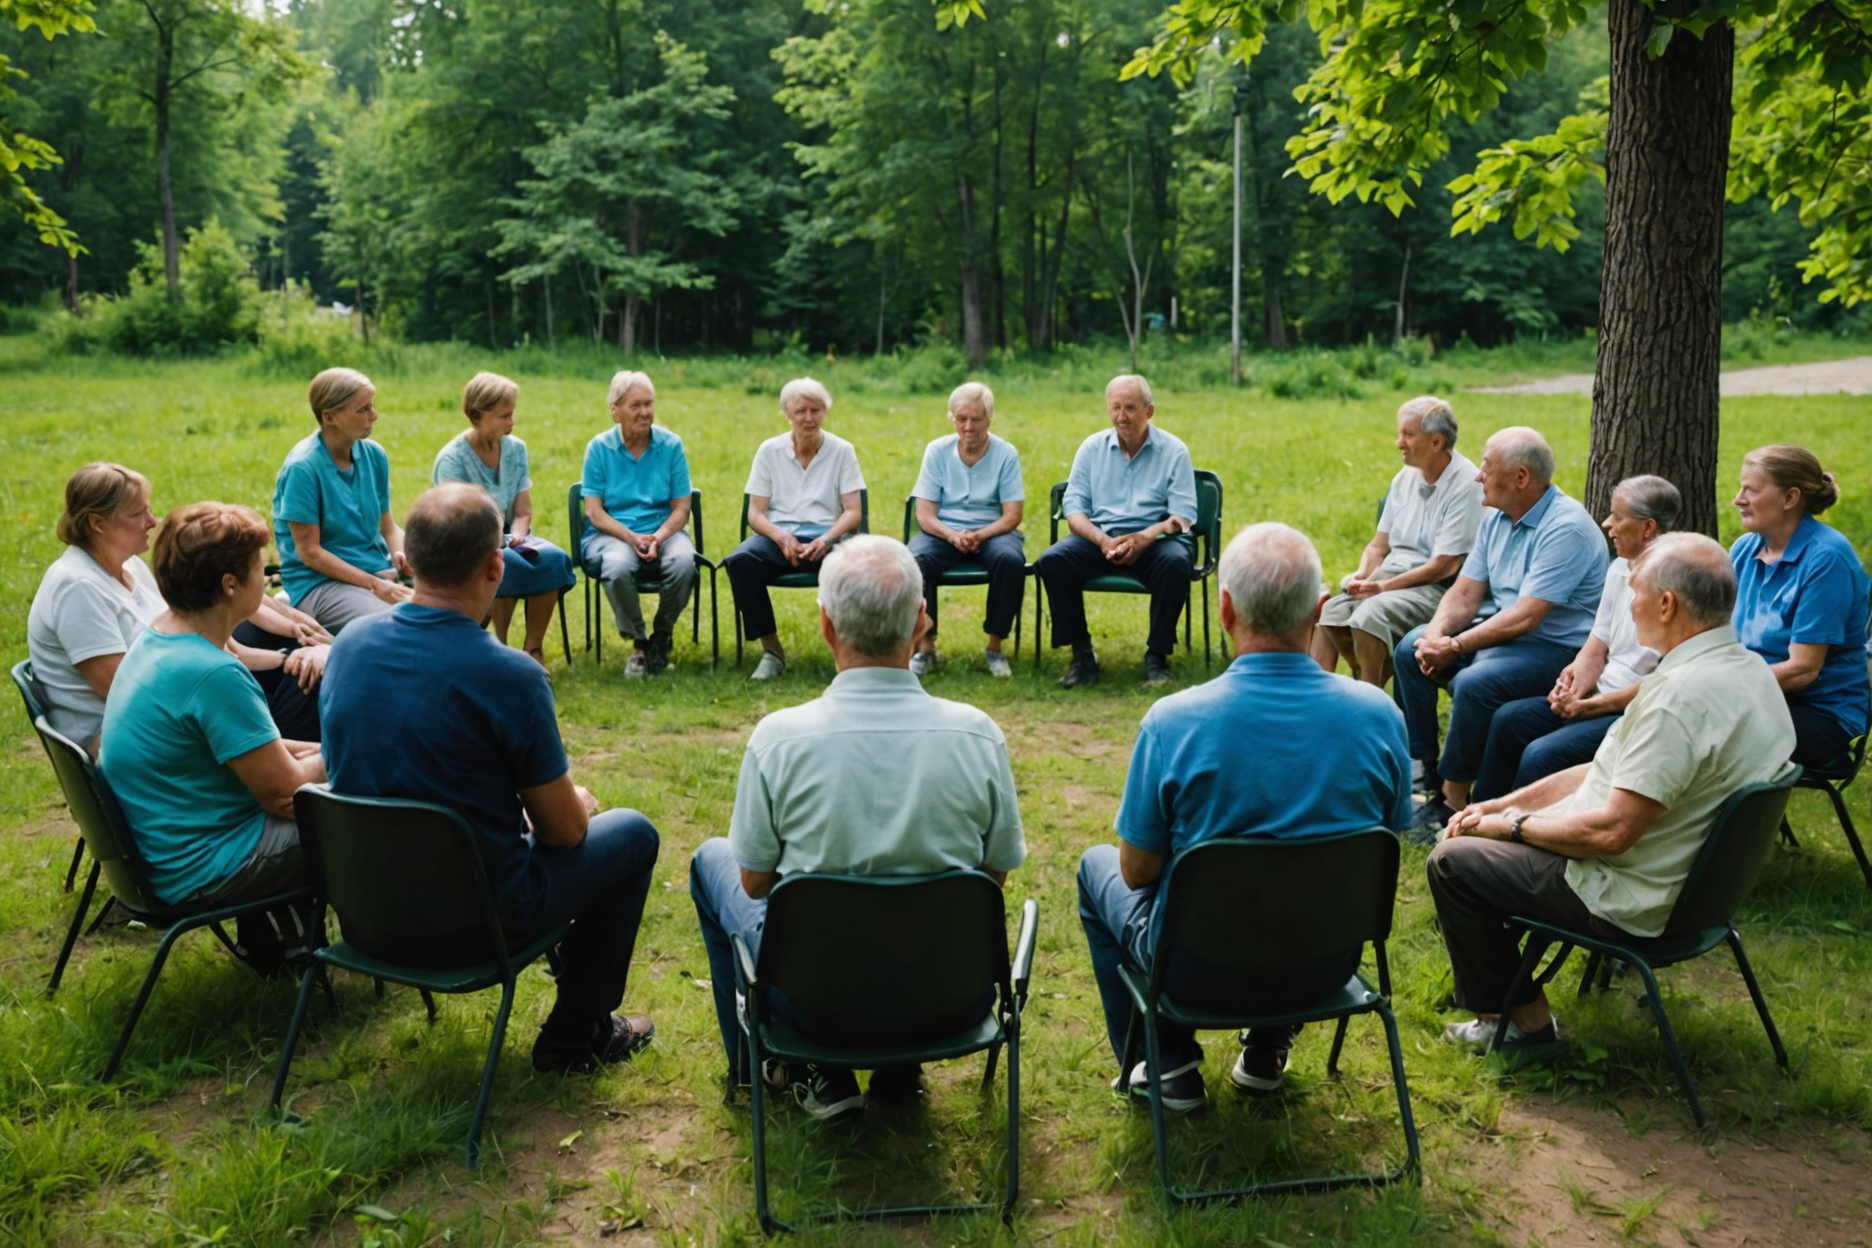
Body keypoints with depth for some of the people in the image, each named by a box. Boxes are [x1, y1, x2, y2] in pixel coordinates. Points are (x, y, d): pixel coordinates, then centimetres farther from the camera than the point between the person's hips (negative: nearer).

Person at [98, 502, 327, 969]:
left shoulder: (154, 640, 3)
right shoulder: (212, 675, -28)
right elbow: (284, 794, -22)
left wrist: (314, 749, 5)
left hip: (158, 847, 10)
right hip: (201, 870, -10)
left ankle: (265, 939, 26)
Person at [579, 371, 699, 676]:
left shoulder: (671, 445, 3)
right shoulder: (599, 448, 1)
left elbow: (681, 509, 2)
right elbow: (594, 511, -3)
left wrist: (659, 537, -19)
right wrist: (633, 538, -19)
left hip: (662, 532, 1)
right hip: (611, 534, -1)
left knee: (684, 561, -33)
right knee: (617, 565, -36)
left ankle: (661, 636, -5)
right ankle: (638, 643, -12)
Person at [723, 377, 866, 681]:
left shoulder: (842, 451, 7)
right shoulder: (770, 450, 9)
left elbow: (854, 513, 1)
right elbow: (755, 513, 5)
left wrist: (827, 539, -19)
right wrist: (781, 536, -16)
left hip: (826, 534, -1)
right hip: (778, 534, 1)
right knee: (739, 560, -32)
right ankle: (771, 649, -19)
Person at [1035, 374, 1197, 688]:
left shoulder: (1173, 451, 2)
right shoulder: (1092, 448, 9)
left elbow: (1184, 515, -4)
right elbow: (1073, 508, 3)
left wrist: (1145, 537, -24)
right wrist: (1102, 540, -17)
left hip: (1153, 538, -2)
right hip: (1098, 536, 2)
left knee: (1175, 563, -35)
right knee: (1052, 561, -25)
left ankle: (1157, 655, -18)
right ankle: (1082, 653, -14)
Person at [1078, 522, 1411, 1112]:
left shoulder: (1173, 721, -24)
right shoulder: (1377, 713, -14)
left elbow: (1138, 870, -12)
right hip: (1328, 966, 4)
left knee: (1097, 866, 26)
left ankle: (1168, 1064, 23)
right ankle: (1268, 1050, 35)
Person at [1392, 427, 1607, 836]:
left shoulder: (1566, 528, -21)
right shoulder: (1497, 519, 6)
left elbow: (1525, 617, -26)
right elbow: (1464, 594, 5)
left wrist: (1455, 647, -23)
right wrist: (1437, 633, -15)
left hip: (1554, 646, -9)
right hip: (1500, 629, 9)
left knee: (1474, 683, -31)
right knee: (1410, 649, 0)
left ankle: (1452, 799, -15)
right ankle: (1421, 768, 5)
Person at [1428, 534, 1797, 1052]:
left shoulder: (1683, 695, -30)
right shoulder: (1748, 669, 4)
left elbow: (1611, 830, -29)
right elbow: (1612, 771, 8)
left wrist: (1512, 825, -12)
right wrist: (1503, 805, 5)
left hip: (1632, 901, -10)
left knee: (1452, 861, -2)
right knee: (1479, 828, 20)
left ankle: (1523, 1019, 11)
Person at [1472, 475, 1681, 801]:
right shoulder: (1620, 569, 10)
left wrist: (1592, 705, -18)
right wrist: (1575, 681, -7)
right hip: (1605, 697, 10)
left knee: (1542, 755, -23)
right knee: (1508, 720, 6)